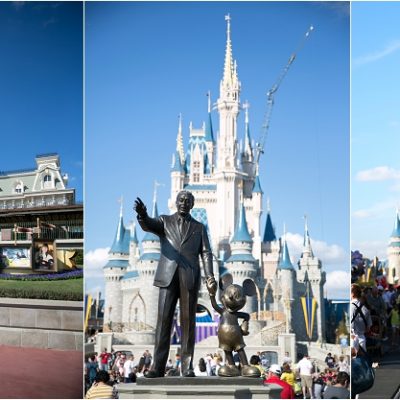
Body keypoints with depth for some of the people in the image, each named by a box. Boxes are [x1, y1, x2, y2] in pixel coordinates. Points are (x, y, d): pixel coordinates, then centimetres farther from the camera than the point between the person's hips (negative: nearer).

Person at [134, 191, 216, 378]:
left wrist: (210, 276, -10)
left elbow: (206, 253, 7)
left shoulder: (199, 227, 16)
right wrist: (142, 215, -34)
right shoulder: (164, 221, 13)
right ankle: (158, 366, -4)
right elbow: (148, 225, -9)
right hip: (168, 276, -1)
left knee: (188, 321, -1)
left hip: (190, 278, 1)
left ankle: (187, 366, 3)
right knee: (164, 320, -5)